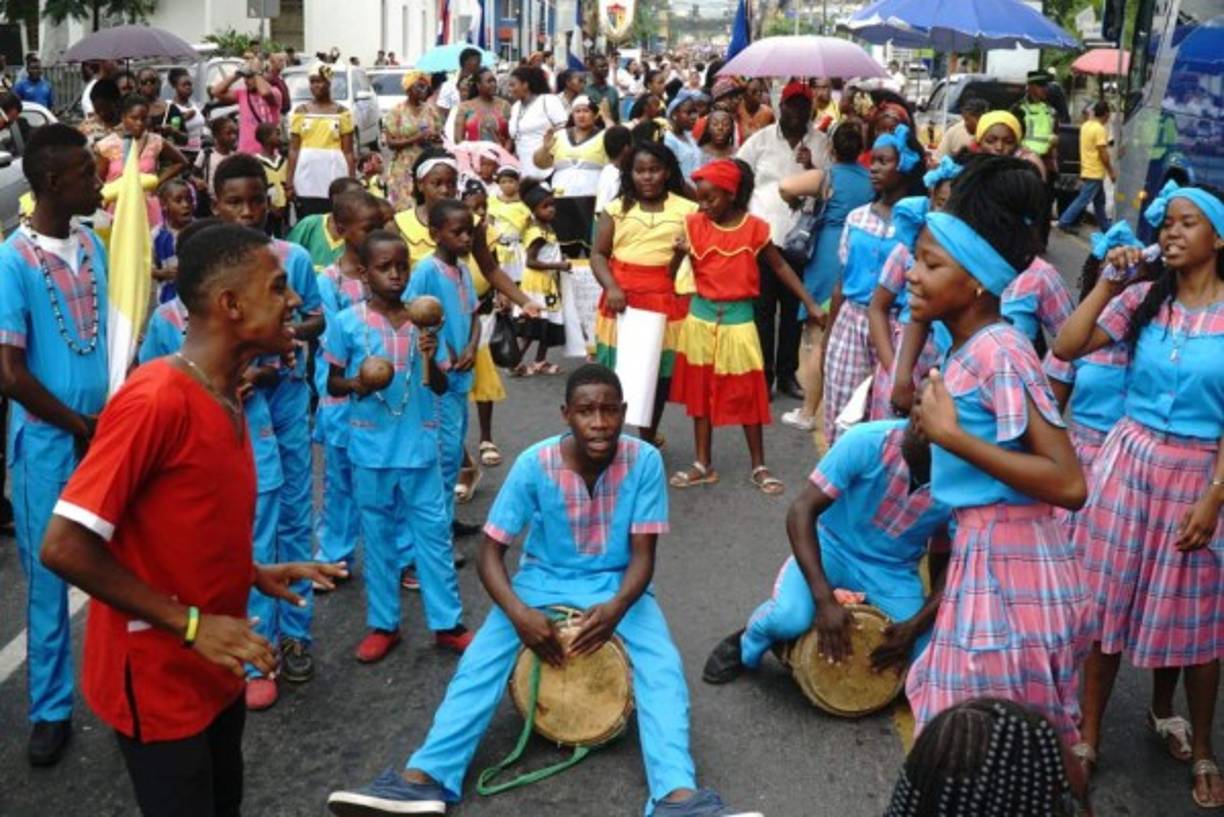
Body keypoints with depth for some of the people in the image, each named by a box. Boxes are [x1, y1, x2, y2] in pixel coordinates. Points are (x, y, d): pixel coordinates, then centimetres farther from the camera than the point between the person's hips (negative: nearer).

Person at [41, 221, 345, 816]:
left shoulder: (225, 397, 5)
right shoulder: (154, 398, -24)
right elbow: (64, 547, -26)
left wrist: (252, 575, 3)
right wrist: (190, 623, -24)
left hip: (214, 670, 9)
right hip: (156, 680, -8)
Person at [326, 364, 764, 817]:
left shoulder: (644, 461, -18)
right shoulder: (534, 464, -19)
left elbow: (643, 555, -16)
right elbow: (491, 551, -14)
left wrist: (617, 606, -38)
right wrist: (519, 613, -33)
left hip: (617, 585, 0)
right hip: (543, 580, 1)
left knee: (662, 668, -28)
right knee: (480, 660, -24)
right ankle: (422, 778, -30)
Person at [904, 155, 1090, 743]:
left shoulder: (999, 352, -21)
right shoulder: (968, 348, 7)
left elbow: (1069, 484, -26)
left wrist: (950, 436, -24)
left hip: (1010, 568, -9)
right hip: (983, 559, 9)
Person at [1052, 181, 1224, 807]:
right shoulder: (1143, 297, 1)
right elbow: (1066, 347, -8)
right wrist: (1110, 281, -10)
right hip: (1129, 461, 2)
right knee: (1106, 602, 8)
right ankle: (1089, 736, 22)